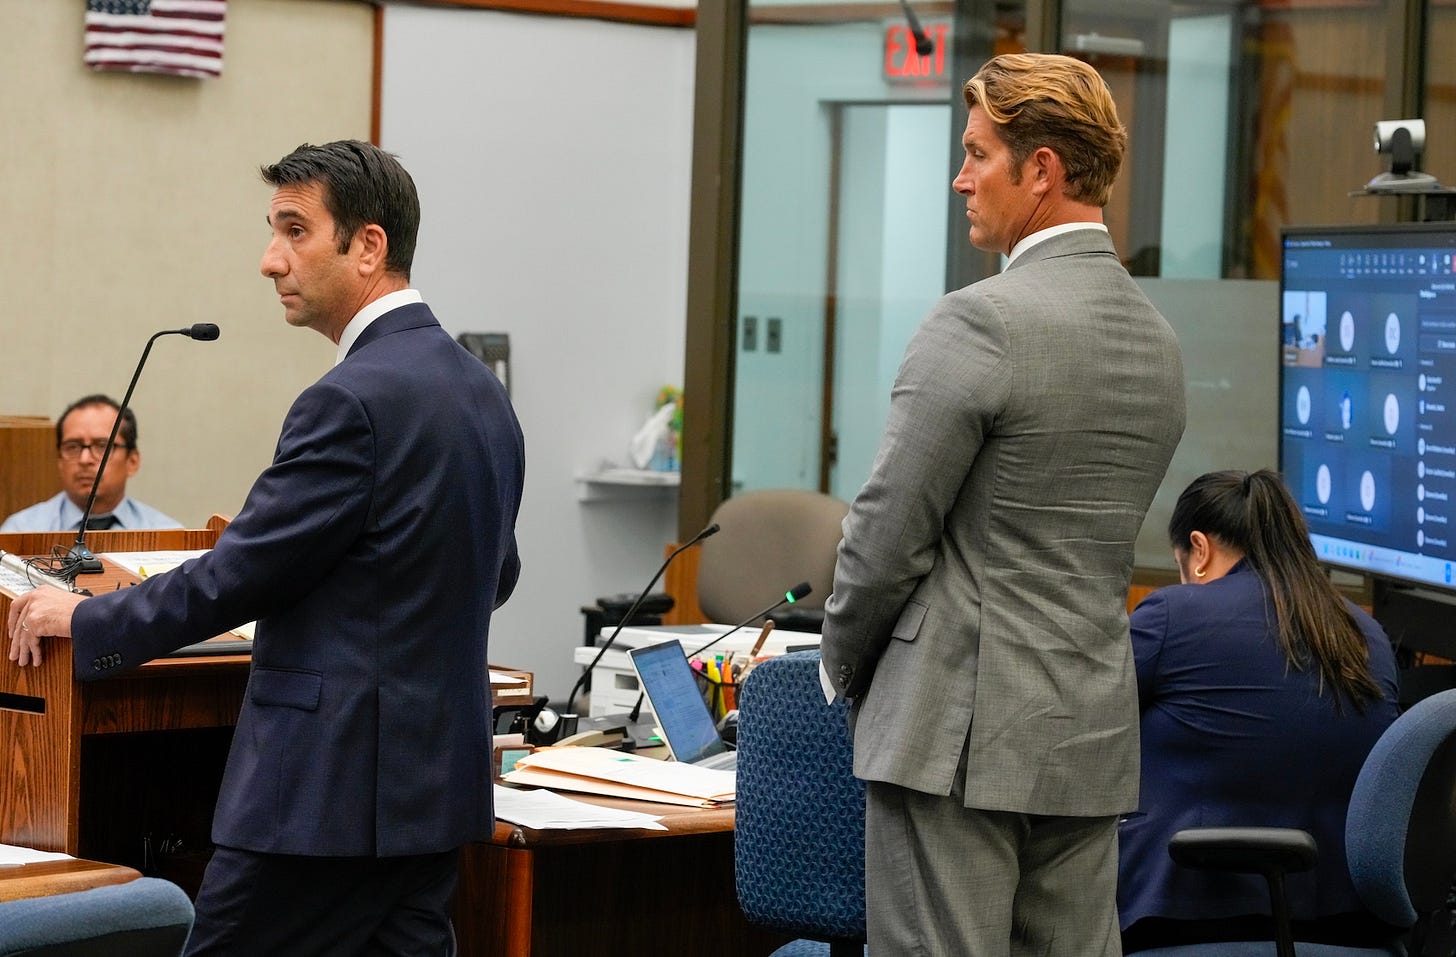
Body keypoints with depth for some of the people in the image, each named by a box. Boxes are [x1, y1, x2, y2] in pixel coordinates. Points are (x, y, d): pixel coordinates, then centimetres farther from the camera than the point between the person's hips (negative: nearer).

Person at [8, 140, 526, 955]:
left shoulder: (354, 400, -17)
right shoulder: (483, 390, 11)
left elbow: (239, 575, -14)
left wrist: (85, 620, -1)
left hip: (332, 784, -9)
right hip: (440, 778, 9)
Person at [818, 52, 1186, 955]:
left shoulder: (980, 323, -14)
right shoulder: (1158, 339, 11)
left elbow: (891, 531, -12)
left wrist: (845, 666, 5)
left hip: (960, 725, -8)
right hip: (1095, 733, 8)